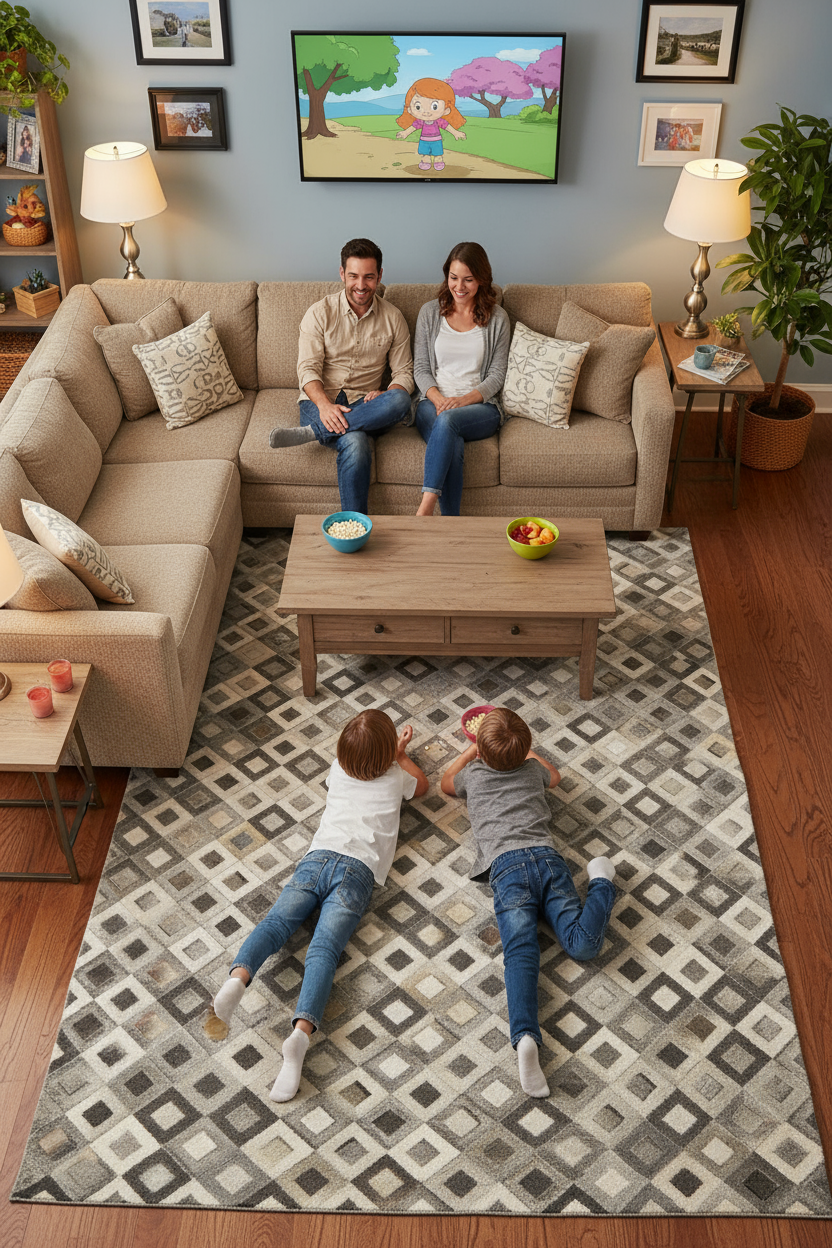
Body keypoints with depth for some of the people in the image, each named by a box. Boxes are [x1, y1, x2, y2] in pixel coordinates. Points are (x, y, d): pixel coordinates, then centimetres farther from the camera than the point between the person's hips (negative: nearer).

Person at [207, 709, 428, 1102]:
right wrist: (399, 755, 56)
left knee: (276, 921, -14)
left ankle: (238, 977, -46)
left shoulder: (338, 771, 27)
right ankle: (302, 1030, -42)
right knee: (324, 949, -19)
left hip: (318, 858, 2)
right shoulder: (394, 778, 21)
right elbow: (422, 784, 46)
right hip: (357, 870, -2)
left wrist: (392, 752, 60)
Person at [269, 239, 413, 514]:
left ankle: (311, 432, -34)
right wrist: (325, 405, -27)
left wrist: (384, 396, -16)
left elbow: (403, 371, 9)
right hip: (320, 401, -3)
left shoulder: (393, 318, 9)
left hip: (363, 405, 3)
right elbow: (308, 369, -6)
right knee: (355, 444, -37)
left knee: (400, 401, -35)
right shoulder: (320, 313, 2)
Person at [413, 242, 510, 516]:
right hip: (434, 402, 1)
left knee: (447, 420, -38)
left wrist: (465, 399, -13)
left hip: (480, 405, 0)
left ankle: (425, 508, -42)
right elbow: (420, 368, 9)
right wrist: (438, 398, -11)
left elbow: (496, 375, 5)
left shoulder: (496, 319, 9)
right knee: (453, 445, -35)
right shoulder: (430, 312, 12)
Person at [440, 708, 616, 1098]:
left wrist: (470, 751, 59)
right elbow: (554, 776, 54)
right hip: (547, 856, 2)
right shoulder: (533, 769, 27)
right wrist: (526, 750, 66)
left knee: (521, 953, -22)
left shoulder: (473, 775, 23)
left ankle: (525, 1036, -41)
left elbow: (446, 783, 48)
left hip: (507, 865, -2)